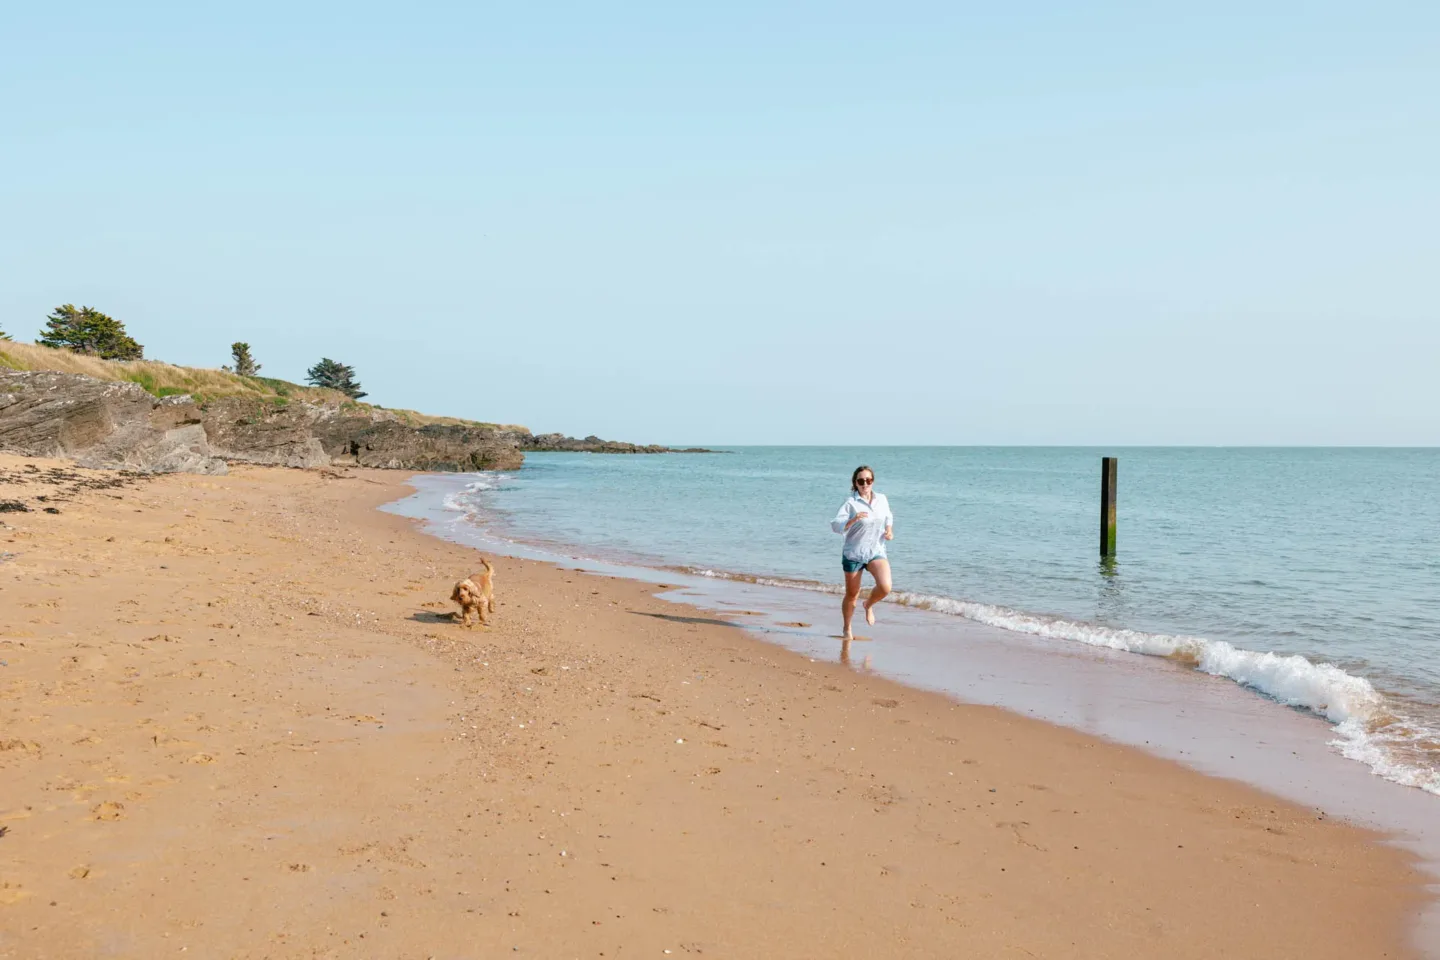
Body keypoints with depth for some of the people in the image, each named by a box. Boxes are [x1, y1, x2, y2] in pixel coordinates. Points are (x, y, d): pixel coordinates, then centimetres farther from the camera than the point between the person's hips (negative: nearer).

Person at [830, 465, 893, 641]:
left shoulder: (882, 499, 3)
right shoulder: (850, 502, -11)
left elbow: (888, 517, 22)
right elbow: (835, 525, -19)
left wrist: (889, 530, 2)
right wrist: (853, 519, -35)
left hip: (876, 552, 3)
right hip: (853, 554, -2)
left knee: (885, 587, -21)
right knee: (852, 595, 8)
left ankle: (869, 605, 13)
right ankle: (847, 629, 32)